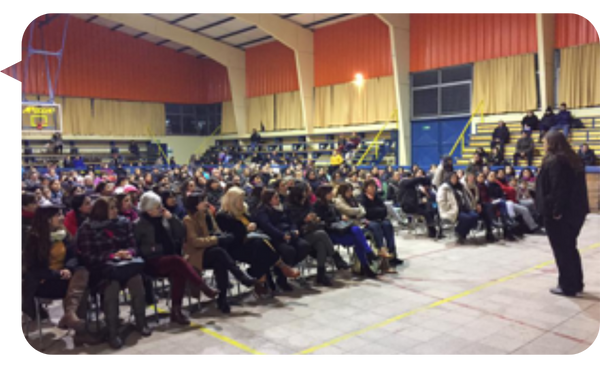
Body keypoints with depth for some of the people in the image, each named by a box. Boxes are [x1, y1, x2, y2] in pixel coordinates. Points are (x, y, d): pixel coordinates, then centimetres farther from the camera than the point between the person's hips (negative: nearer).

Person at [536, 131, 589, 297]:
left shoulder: (554, 161, -14)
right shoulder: (573, 159, 13)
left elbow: (557, 189, -23)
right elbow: (577, 187, 14)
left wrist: (556, 211, -22)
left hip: (559, 213, -9)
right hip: (574, 211, 9)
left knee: (561, 250, 1)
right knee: (570, 248, 18)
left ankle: (567, 286, 8)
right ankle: (576, 284, 25)